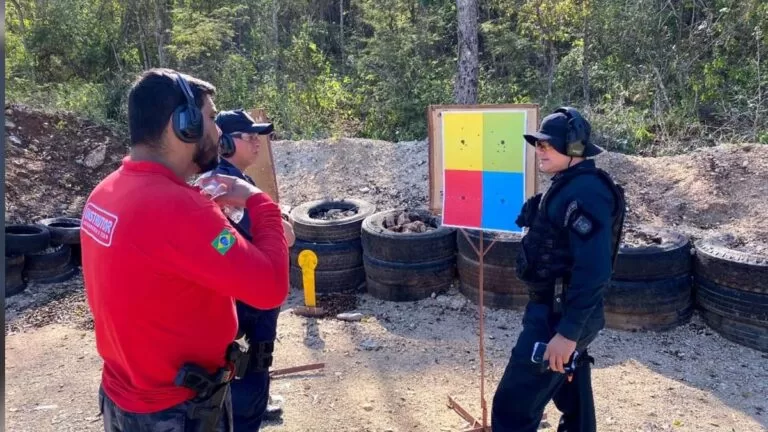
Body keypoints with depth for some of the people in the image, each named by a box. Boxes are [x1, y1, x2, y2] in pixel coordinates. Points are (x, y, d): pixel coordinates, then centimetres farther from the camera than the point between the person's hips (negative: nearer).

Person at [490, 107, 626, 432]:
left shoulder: (585, 192, -21)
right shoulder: (568, 185, 11)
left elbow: (593, 270, -28)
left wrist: (568, 331, -28)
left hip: (559, 316, -10)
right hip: (558, 309, 10)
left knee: (513, 406, -5)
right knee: (571, 397, 24)